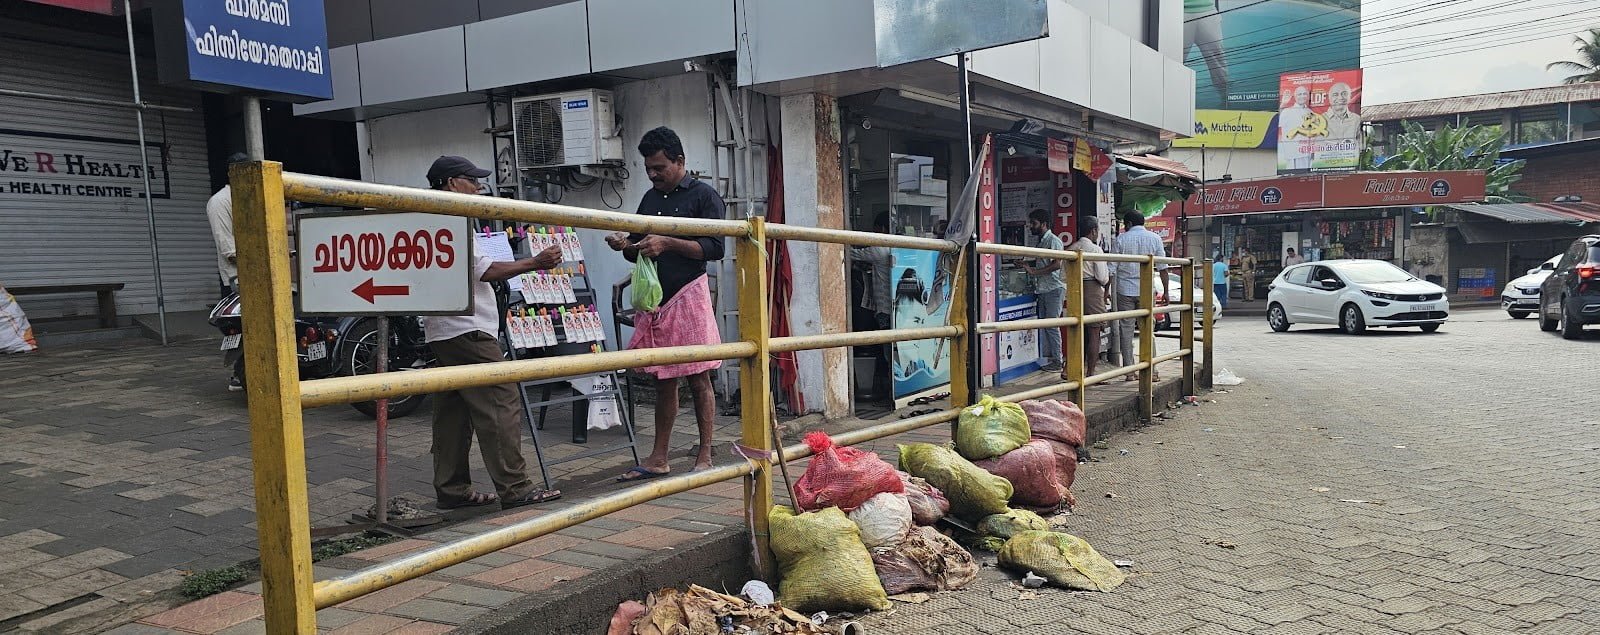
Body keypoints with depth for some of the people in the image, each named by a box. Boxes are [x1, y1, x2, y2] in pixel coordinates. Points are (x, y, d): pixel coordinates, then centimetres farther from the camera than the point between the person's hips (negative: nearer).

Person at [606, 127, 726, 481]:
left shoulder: (703, 196, -2)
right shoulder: (650, 198, 18)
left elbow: (714, 249, -11)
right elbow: (638, 252, 22)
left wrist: (668, 243, -19)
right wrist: (625, 245, -1)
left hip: (688, 295, -6)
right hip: (654, 298, 6)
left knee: (698, 379, -1)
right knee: (663, 382, 10)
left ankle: (705, 457, 8)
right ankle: (658, 460, 14)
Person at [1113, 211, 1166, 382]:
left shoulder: (1121, 239, -1)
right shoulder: (1154, 238, 4)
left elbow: (1112, 267, -2)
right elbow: (1162, 268, 2)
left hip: (1125, 290, -1)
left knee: (1126, 330, 3)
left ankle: (1129, 371, 3)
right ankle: (1151, 370, 4)